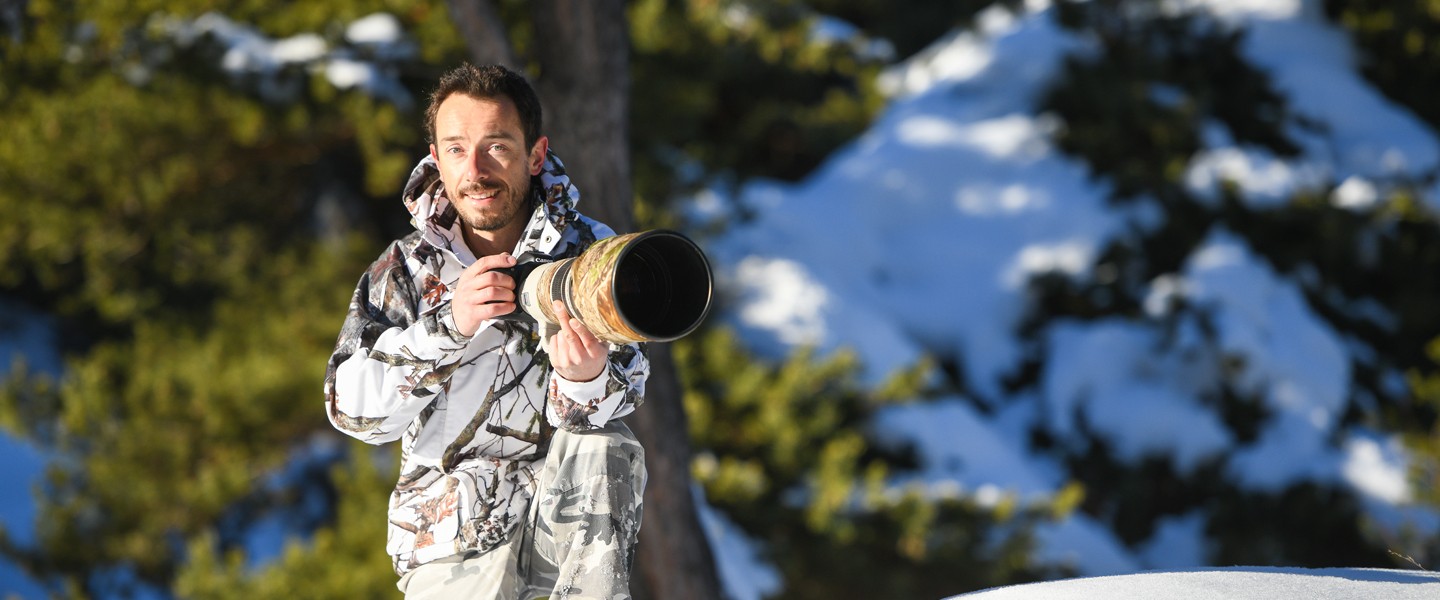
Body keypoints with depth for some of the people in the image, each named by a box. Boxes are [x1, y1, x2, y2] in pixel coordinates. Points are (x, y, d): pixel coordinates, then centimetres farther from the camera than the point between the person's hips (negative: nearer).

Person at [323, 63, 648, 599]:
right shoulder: (403, 270, -1)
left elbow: (624, 387, -14)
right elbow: (353, 408, -14)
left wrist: (587, 380, -40)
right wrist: (450, 325, -29)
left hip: (569, 515, 0)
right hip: (452, 539, 0)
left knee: (601, 446, -30)